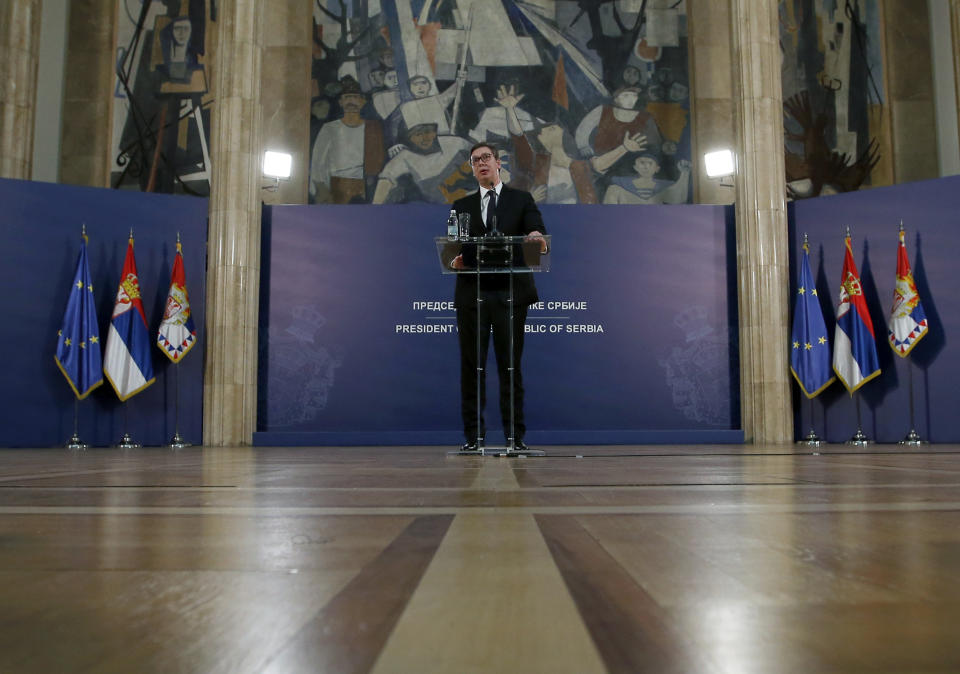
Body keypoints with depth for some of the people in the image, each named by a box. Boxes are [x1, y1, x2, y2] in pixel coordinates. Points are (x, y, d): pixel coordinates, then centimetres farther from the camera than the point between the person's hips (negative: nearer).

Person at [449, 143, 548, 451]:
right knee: (471, 365, 3)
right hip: (472, 294, 2)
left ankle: (515, 435, 8)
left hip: (510, 293, -2)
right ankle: (473, 434, 11)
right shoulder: (462, 205, 16)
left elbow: (537, 232, -5)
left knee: (510, 365, 1)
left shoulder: (521, 199, 10)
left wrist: (537, 237, -29)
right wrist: (455, 258, -16)